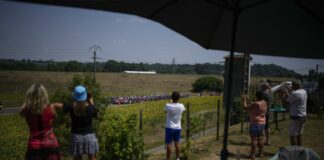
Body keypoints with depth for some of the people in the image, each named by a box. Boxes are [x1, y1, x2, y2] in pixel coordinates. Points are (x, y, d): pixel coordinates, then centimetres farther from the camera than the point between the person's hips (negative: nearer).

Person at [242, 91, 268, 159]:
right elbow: (252, 106, 16)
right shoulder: (264, 103, 5)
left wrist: (244, 100, -4)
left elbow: (246, 108, -16)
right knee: (260, 139, 14)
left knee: (254, 139, -3)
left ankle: (252, 155, 2)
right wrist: (248, 100, 18)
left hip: (255, 123, -9)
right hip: (262, 123, 9)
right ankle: (261, 153, 23)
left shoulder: (256, 104, -22)